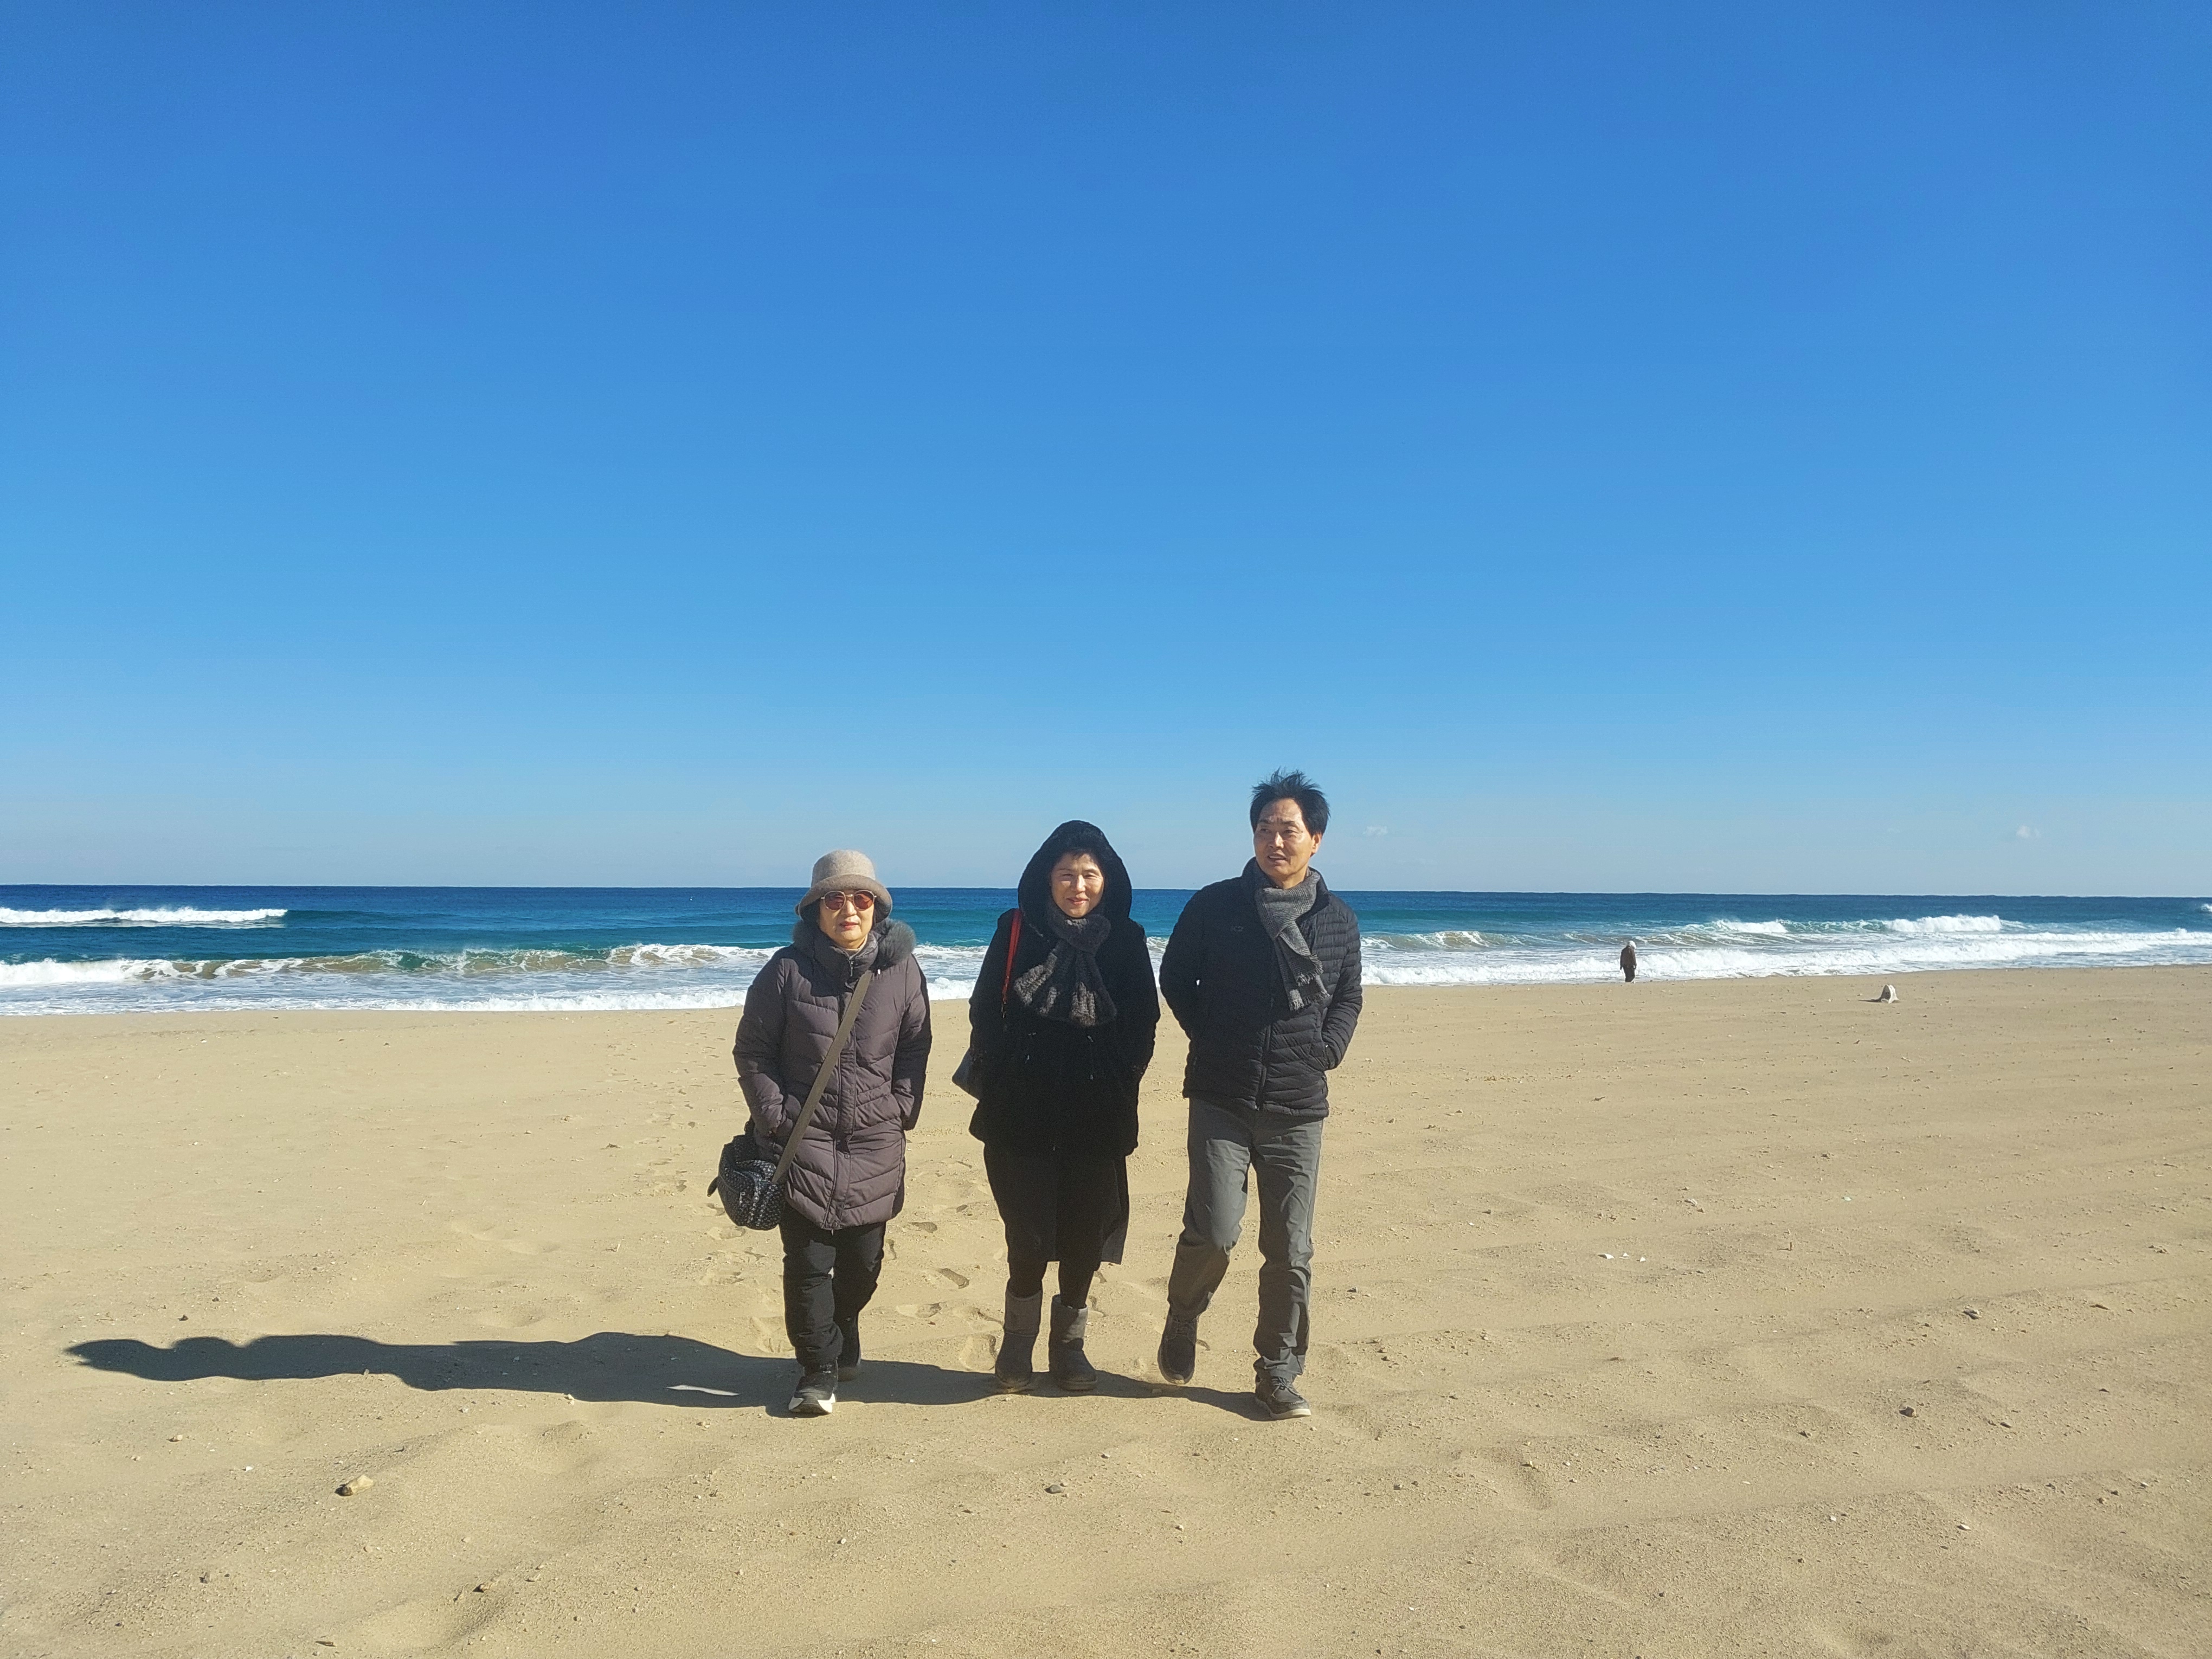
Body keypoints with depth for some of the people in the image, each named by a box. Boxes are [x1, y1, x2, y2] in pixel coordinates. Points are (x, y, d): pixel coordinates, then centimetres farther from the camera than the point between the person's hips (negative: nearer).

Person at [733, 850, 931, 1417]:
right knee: (808, 1260, -6)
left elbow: (915, 1047, 8)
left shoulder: (901, 970, 0)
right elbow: (753, 1050, 1)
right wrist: (774, 1115, -5)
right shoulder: (787, 969, -5)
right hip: (805, 1139, -2)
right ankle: (818, 1371, 9)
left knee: (863, 1259, 11)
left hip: (876, 1143, 2)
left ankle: (842, 1336, 38)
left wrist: (903, 1108, 0)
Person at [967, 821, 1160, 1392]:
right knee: (1029, 1237, -3)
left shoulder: (1126, 940, 4)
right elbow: (986, 1015, 3)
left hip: (1097, 1119, 1)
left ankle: (1069, 1345, 25)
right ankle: (1018, 1344, 20)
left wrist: (1115, 1086, -1)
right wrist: (1001, 1086, -1)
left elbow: (1141, 1029, 7)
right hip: (1023, 1115, -1)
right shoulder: (1017, 931, 1)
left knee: (1085, 1236, 5)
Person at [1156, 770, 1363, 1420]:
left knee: (1291, 1251, 6)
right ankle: (1183, 1318, 21)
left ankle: (1278, 1374, 23)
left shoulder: (1338, 919, 5)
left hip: (1298, 1106, 2)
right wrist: (1212, 1039, 2)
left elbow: (1348, 998, 17)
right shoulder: (1214, 906, -2)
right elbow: (1175, 981, 9)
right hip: (1221, 1098, -2)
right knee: (1213, 1231, -11)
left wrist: (1327, 1051, 3)